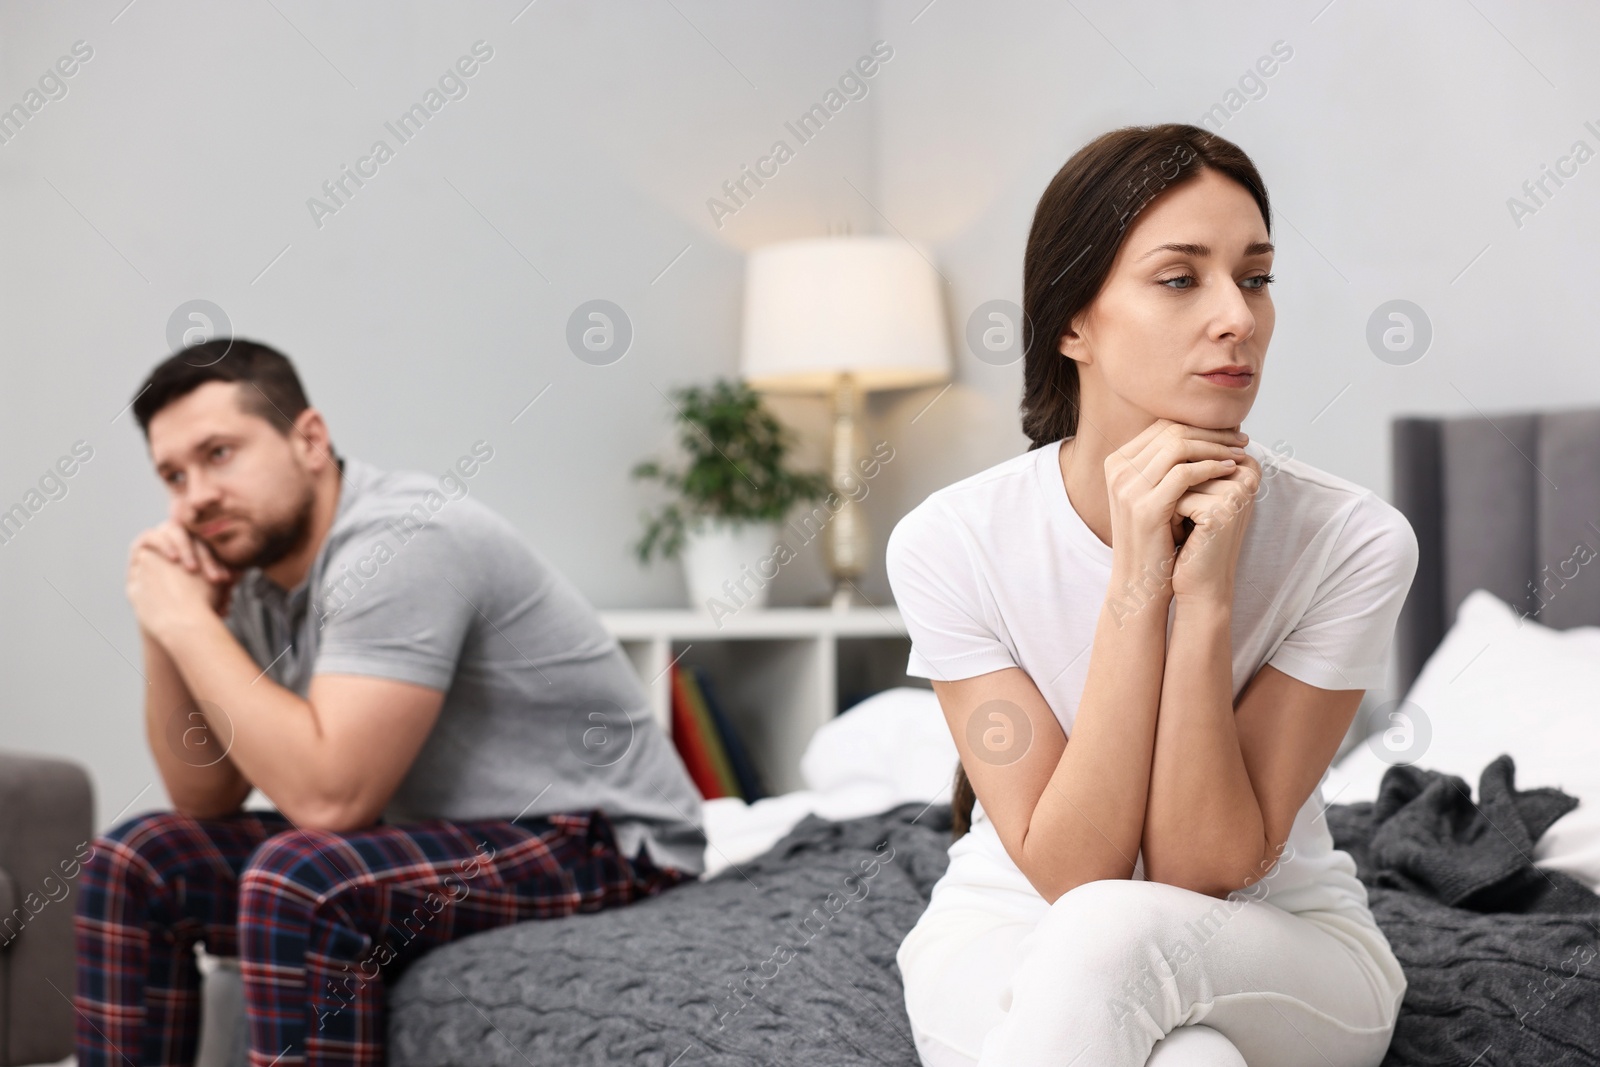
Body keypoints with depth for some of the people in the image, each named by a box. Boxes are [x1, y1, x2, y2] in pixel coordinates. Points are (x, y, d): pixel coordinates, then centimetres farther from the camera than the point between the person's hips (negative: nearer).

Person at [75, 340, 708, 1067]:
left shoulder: (400, 541, -23)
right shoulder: (254, 569, 3)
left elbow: (328, 795, -30)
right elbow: (205, 797, 7)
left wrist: (190, 625, -21)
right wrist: (164, 630, -7)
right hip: (436, 838, 9)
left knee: (296, 885, -32)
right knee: (135, 864, 6)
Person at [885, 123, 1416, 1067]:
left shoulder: (1352, 541, -19)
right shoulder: (951, 541, -18)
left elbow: (1205, 870, -18)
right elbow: (1068, 870, -21)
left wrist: (1207, 598, -30)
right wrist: (1135, 589, -30)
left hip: (1280, 955, 1)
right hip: (1010, 939, 0)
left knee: (1108, 936, -35)